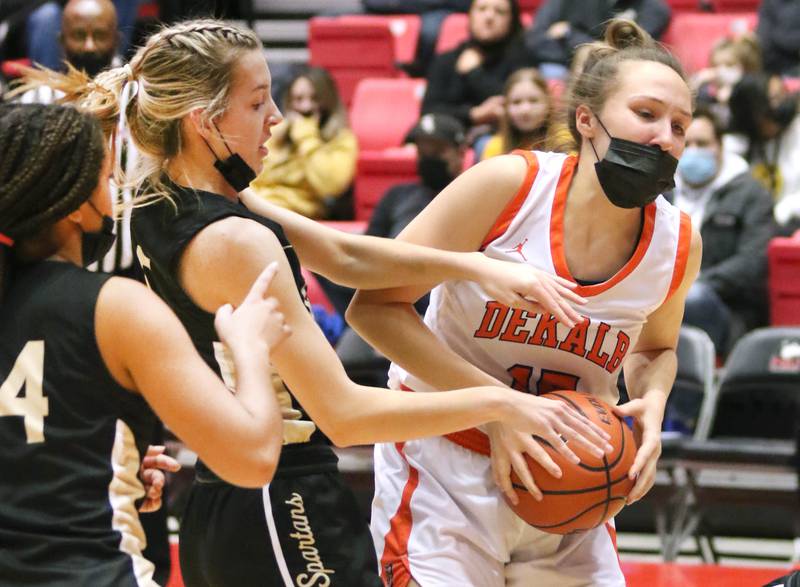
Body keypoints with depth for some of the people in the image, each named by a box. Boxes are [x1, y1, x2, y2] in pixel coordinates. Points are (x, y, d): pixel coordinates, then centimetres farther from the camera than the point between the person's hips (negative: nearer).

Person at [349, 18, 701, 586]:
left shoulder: (678, 245, -6)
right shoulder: (507, 186, -18)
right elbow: (373, 306, -16)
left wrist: (652, 403, -6)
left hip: (567, 490, 4)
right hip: (443, 469, -4)